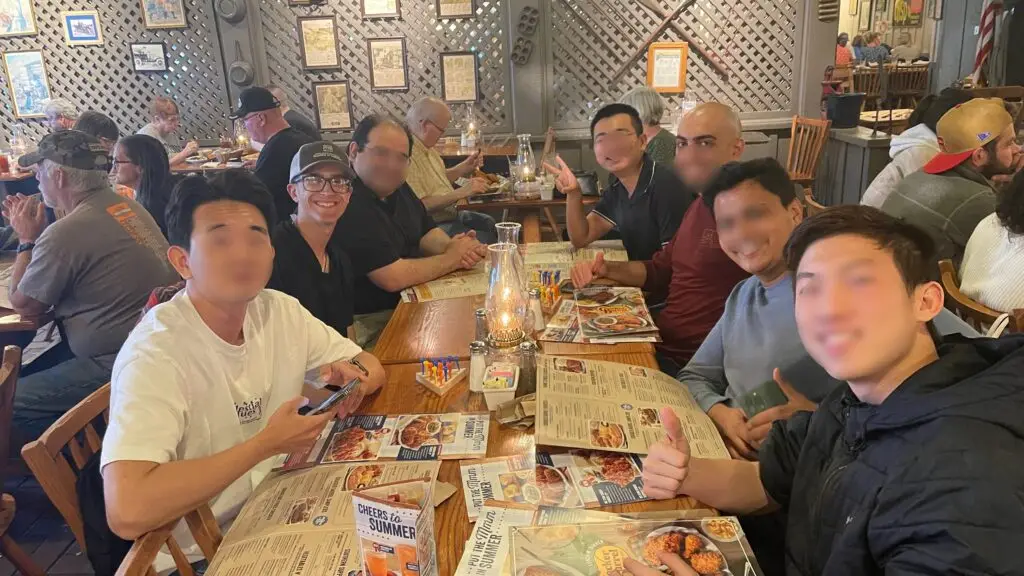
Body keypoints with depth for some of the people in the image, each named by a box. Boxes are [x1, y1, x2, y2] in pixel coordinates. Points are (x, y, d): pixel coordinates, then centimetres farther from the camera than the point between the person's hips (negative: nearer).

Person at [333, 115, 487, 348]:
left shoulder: (397, 188, 7)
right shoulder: (349, 204, -24)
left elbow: (426, 231, 16)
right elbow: (393, 277, -27)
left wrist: (450, 246, -8)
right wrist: (451, 259, -14)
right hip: (370, 322, -9)